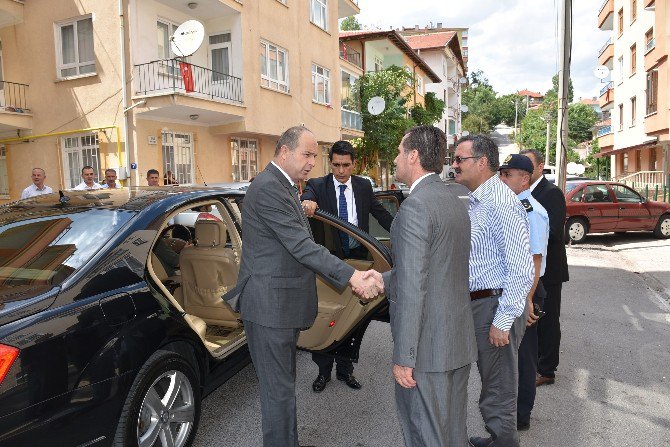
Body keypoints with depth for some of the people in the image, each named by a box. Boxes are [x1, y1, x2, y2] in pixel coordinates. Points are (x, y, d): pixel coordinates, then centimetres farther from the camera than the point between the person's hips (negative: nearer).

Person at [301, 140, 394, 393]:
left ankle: (345, 370, 29)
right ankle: (323, 371, 25)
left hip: (356, 258, 2)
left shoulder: (364, 187, 6)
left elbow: (381, 214, 8)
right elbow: (307, 199, -23)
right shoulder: (318, 186, -3)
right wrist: (306, 202, -48)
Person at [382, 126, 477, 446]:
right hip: (460, 340, 9)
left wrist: (403, 357, -18)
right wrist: (381, 280, 19)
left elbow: (412, 289, -23)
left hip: (428, 346, -9)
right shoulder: (454, 202, 9)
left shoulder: (415, 206, -19)